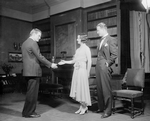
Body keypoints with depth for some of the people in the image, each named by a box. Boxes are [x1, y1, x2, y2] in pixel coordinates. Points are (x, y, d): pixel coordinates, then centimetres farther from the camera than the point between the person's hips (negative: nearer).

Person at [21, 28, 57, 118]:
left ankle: (27, 111, 22)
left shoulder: (24, 43, 18)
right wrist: (50, 65, -5)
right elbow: (40, 57, -14)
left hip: (28, 71, 10)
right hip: (33, 71, -10)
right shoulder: (33, 43, -12)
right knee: (32, 92, -2)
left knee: (31, 92, 15)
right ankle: (29, 112, 6)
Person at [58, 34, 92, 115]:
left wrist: (87, 73, -10)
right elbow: (73, 61, 17)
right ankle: (82, 107, 19)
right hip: (76, 70, 7)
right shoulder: (78, 50, 17)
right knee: (77, 89, 7)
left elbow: (89, 61, -8)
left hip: (82, 70, -7)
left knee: (82, 88, -1)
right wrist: (65, 62, 7)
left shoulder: (86, 48, -4)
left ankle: (85, 107, 14)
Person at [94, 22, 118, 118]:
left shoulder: (111, 40, -7)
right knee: (99, 88, 13)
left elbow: (114, 54, -13)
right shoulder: (101, 40, 18)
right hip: (98, 67, 8)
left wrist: (108, 63, -11)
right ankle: (101, 107, 26)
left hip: (105, 67, -8)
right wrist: (98, 64, 11)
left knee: (106, 89, -2)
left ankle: (108, 110, 9)